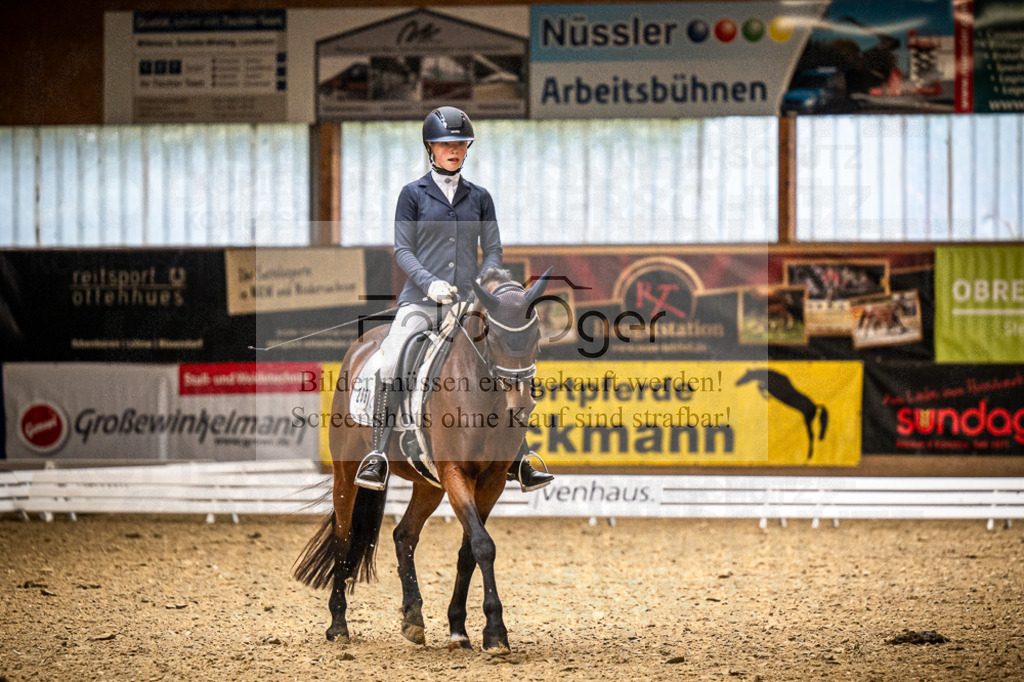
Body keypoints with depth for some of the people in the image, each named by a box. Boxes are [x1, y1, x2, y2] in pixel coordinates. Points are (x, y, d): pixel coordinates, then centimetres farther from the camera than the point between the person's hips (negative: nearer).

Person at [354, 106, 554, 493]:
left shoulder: (479, 198, 14)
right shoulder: (413, 194, 7)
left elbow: (493, 250, 11)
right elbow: (402, 250, 1)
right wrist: (429, 282, -16)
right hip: (420, 301, -2)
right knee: (390, 365, -24)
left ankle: (518, 463, 1)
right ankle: (378, 454, -18)